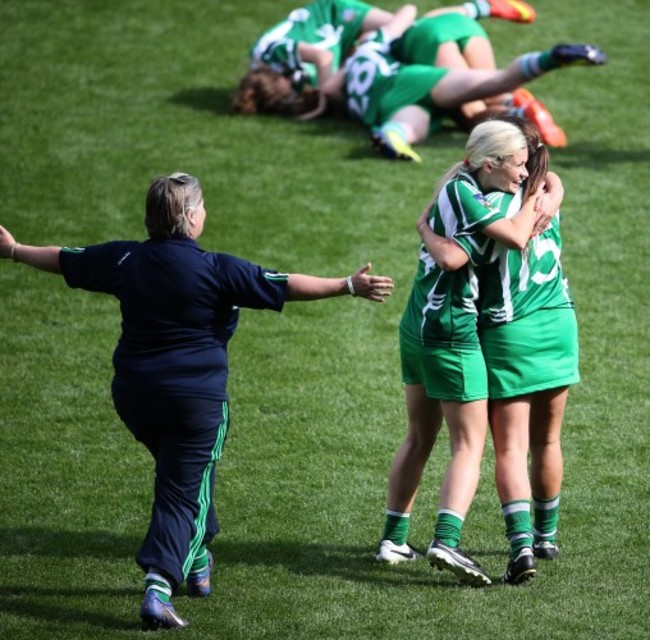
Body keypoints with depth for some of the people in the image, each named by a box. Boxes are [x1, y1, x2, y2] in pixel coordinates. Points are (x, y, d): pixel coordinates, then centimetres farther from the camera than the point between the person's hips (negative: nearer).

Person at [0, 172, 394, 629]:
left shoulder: (125, 260, 1)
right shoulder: (216, 270, -13)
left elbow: (64, 260, 16)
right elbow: (286, 286, -16)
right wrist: (349, 286, -13)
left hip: (134, 395, 6)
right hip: (196, 398, -6)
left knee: (181, 476, 28)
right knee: (184, 492, -3)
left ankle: (197, 563, 38)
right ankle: (159, 588, -18)